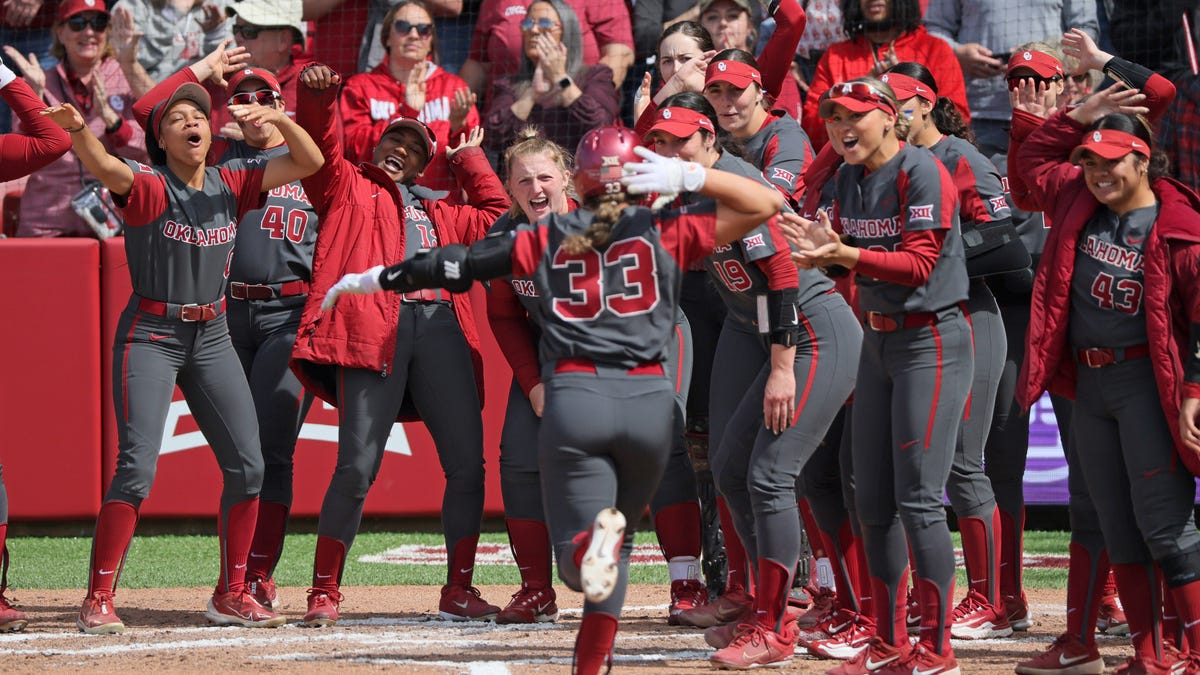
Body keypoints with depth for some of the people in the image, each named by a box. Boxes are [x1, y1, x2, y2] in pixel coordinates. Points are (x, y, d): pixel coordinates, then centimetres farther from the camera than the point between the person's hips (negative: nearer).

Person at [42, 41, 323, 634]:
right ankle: (98, 601, -12)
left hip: (211, 336, 5)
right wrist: (76, 130, -53)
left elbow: (309, 162, -1)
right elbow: (104, 166, -32)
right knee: (137, 466, -15)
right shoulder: (148, 188, -11)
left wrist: (280, 120, -20)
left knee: (247, 464, 3)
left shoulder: (231, 184, 4)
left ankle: (231, 594, 15)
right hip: (151, 335, -5)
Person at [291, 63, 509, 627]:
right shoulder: (348, 188, 20)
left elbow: (496, 216, 39)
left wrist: (469, 159, 39)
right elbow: (319, 146, 5)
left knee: (467, 464, -2)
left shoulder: (438, 214, 32)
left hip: (440, 329, 5)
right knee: (358, 465, -12)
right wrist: (317, 96, -13)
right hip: (372, 324, -5)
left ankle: (459, 590, 7)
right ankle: (324, 593, -5)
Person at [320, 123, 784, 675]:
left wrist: (374, 279, 22)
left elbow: (459, 263, 12)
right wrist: (689, 176, 0)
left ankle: (594, 539, -40)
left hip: (575, 400, -1)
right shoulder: (663, 232, 8)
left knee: (577, 562, -4)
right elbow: (765, 203, 7)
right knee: (617, 541, 20)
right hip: (648, 401, 1)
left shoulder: (546, 239, 10)